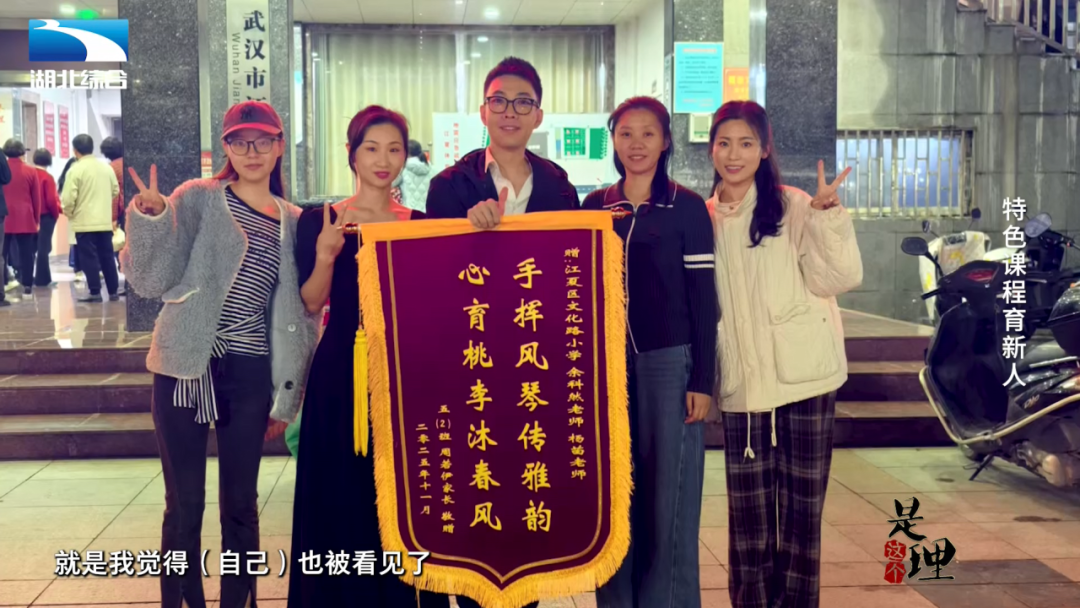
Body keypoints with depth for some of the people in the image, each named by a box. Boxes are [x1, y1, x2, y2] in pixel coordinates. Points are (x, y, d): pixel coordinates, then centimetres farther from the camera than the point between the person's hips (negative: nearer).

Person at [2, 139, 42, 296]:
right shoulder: (31, 171, -1)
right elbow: (36, 198, 2)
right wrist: (37, 219, 11)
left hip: (5, 219, 0)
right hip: (25, 219, 0)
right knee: (26, 253, 4)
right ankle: (27, 285, 3)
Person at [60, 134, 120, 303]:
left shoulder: (75, 170, -11)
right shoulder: (106, 167, 5)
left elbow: (68, 198, -13)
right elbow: (115, 190, 14)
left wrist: (69, 214, 5)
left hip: (84, 222, -5)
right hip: (105, 221, 5)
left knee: (89, 258, -1)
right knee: (107, 256, 11)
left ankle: (95, 293, -2)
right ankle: (113, 291, 13)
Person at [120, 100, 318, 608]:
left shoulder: (293, 222, 10)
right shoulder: (197, 198, 1)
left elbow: (298, 315, 13)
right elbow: (154, 281, -6)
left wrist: (287, 395, 12)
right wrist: (151, 219, -23)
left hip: (250, 374, 2)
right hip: (185, 366, -2)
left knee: (240, 505, 9)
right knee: (184, 505, 2)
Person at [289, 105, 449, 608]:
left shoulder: (421, 225, 7)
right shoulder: (320, 221, 1)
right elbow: (309, 305, -3)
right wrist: (326, 256, -20)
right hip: (340, 376, -2)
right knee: (342, 501, 4)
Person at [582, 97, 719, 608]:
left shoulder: (687, 207, -1)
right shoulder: (594, 205, 9)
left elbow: (703, 297, -3)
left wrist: (702, 380, -8)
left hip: (669, 360, -3)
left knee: (669, 494, 2)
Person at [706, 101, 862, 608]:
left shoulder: (793, 207, -2)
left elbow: (838, 278, -9)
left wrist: (827, 214, -20)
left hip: (802, 375, -2)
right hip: (741, 383, 3)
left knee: (802, 502, 4)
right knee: (748, 508, 6)